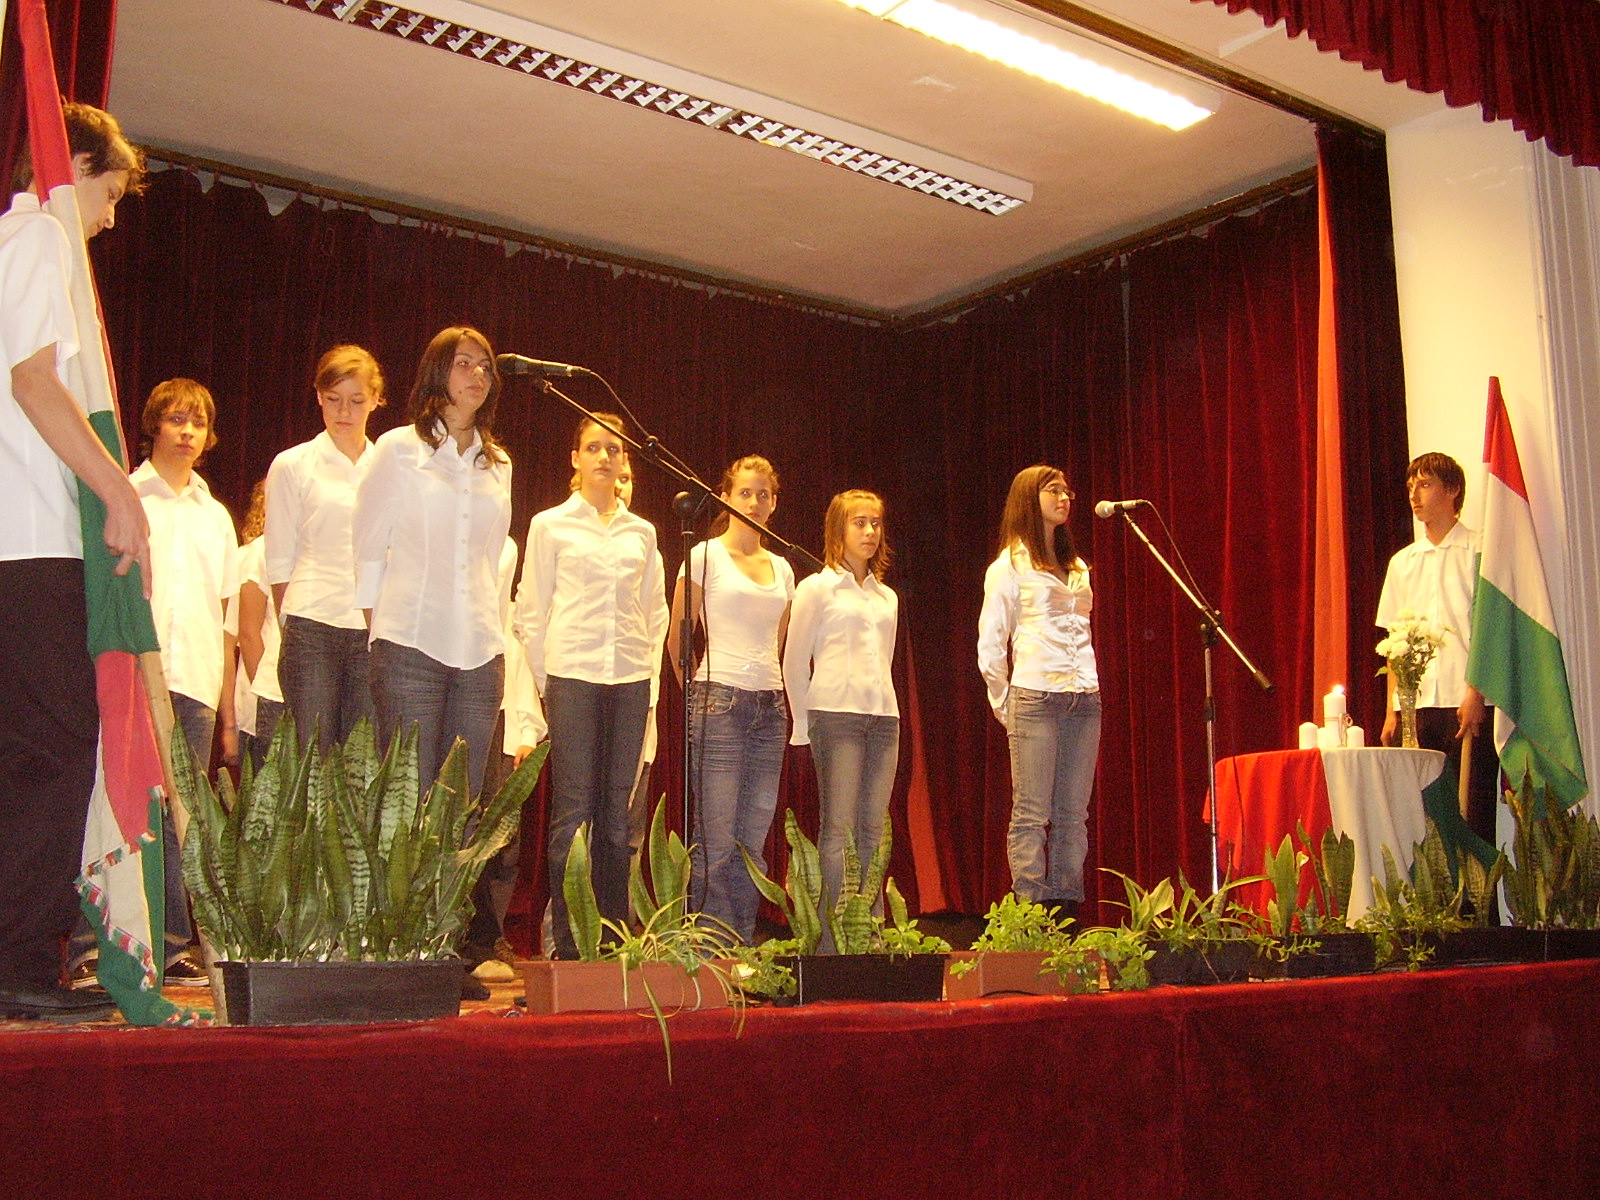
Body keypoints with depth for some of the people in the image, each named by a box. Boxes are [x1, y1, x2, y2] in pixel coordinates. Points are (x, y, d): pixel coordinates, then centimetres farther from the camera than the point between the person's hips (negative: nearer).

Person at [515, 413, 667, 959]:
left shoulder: (642, 532, 15)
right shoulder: (549, 525, 7)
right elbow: (531, 612, 6)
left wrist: (651, 677, 8)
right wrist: (546, 680, 0)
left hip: (631, 680, 3)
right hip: (573, 675, -3)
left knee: (618, 814, 2)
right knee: (572, 811, -6)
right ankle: (566, 942, -1)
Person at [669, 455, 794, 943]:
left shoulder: (782, 568, 17)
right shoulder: (705, 556, 1)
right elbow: (677, 638, 3)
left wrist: (771, 692, 15)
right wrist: (699, 692, 6)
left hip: (770, 707, 5)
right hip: (719, 702, -5)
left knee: (754, 843, 5)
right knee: (716, 841, -8)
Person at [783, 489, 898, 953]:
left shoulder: (887, 597, 19)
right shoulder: (816, 588, 4)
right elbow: (794, 660, 3)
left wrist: (882, 705, 13)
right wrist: (803, 724, 2)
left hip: (883, 715, 5)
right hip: (834, 713, -5)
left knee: (872, 829, 2)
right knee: (839, 829, -9)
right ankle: (830, 939, -7)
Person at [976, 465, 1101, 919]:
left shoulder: (1077, 567, 22)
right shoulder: (1010, 565, 4)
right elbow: (990, 643, 2)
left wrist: (1088, 686, 12)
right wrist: (1004, 704, 2)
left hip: (1084, 699, 6)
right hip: (1035, 697, -5)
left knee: (1073, 814, 2)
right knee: (1031, 815, -7)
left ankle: (1068, 909, 5)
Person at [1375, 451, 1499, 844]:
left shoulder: (1478, 551, 2)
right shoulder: (1402, 562, 16)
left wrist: (1476, 692, -15)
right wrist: (1392, 711, 8)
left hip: (1467, 704, -4)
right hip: (1415, 705, 4)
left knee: (1474, 812, -4)